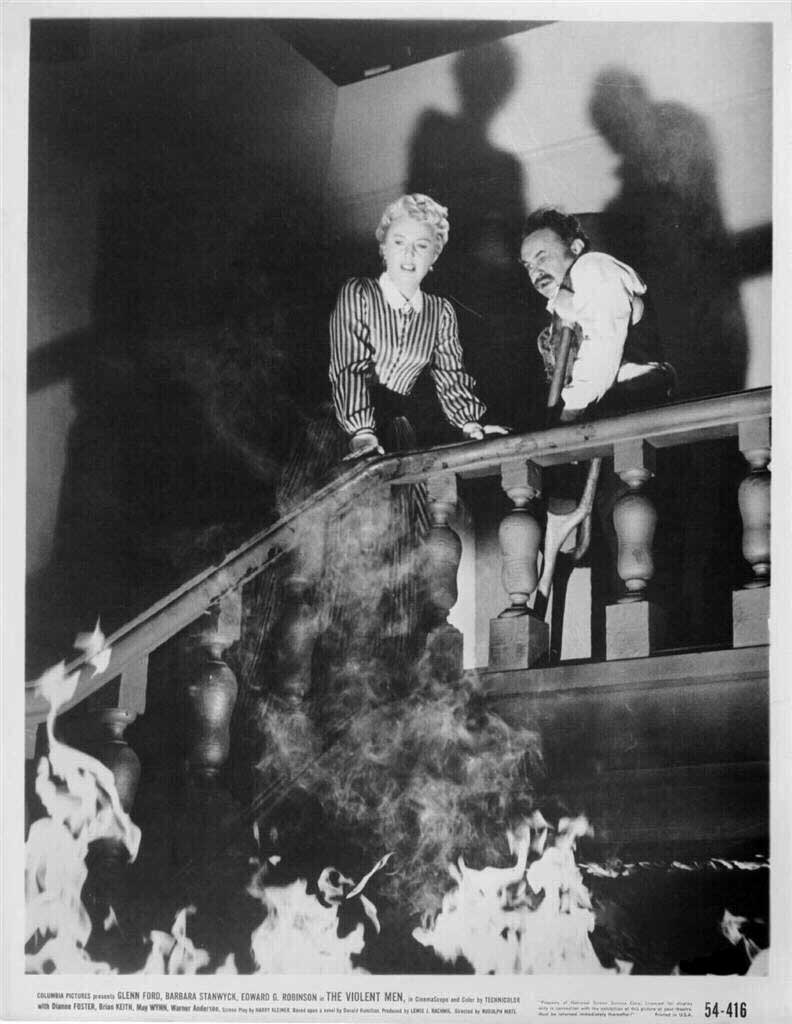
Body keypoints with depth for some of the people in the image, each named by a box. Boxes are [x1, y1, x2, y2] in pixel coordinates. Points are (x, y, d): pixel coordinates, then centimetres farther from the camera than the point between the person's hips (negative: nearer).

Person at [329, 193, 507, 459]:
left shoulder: (441, 311, 12)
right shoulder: (357, 294, -4)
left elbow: (450, 375, 7)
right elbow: (350, 367, -14)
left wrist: (471, 424, -13)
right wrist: (362, 434, -28)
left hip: (397, 417, 5)